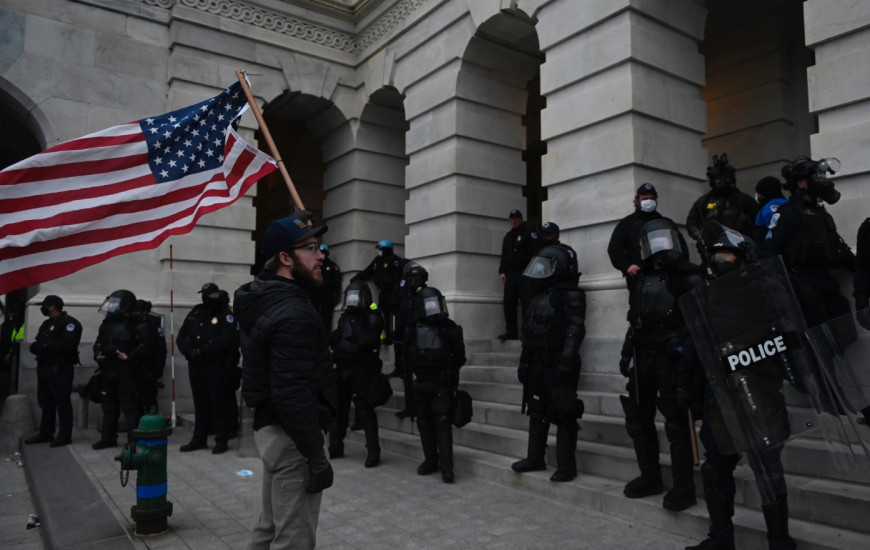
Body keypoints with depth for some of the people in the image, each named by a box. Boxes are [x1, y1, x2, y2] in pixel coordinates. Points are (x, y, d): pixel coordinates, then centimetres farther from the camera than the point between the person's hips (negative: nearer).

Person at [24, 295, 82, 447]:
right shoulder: (46, 324, 19)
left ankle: (65, 435, 1)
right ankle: (45, 433, 24)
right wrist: (37, 346, -9)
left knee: (62, 402, -5)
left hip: (60, 369, -9)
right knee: (45, 402, 15)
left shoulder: (69, 323, -10)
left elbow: (67, 344, -23)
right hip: (44, 366, 9)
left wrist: (46, 346, -14)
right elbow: (34, 346, 15)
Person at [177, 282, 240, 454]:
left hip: (216, 365, -5)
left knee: (218, 403, -2)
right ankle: (199, 438, 22)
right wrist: (189, 352, -9)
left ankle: (221, 440, 7)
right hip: (195, 364, 5)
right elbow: (181, 337, 11)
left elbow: (225, 340, -17)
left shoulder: (225, 314, -4)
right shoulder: (195, 313, 14)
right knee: (200, 403, 13)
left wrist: (201, 351, -18)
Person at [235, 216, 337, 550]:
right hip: (291, 437, -10)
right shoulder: (293, 314, -23)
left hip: (270, 428, 10)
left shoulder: (265, 297, 7)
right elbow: (292, 395, -26)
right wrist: (316, 457, -22)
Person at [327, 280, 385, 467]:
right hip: (343, 369, 7)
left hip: (363, 371, -7)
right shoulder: (345, 317, 14)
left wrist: (355, 323, -22)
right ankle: (335, 448, 25)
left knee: (365, 412, -7)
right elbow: (335, 340, 20)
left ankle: (373, 453, 2)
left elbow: (367, 341, -21)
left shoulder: (373, 318, -5)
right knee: (337, 409, 12)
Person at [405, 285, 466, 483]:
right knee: (424, 423, 11)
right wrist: (413, 373, 2)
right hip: (420, 384, 3)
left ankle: (446, 467, -5)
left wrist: (448, 372, -3)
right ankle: (431, 460, 26)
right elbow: (407, 356, 12)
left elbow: (459, 356, 4)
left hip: (442, 384, -3)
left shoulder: (449, 328, -3)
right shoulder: (412, 330, 2)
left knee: (442, 422, -9)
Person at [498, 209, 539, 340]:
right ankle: (511, 332, 7)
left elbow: (535, 252, -6)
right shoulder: (508, 236, 20)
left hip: (525, 274, -6)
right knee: (508, 303, 1)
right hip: (511, 274, 6)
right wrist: (502, 271, 12)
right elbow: (504, 255, 23)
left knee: (526, 303, -8)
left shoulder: (529, 233, 1)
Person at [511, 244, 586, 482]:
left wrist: (567, 361, -27)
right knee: (537, 412, 14)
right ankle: (535, 458, 24)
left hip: (558, 365, -9)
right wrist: (524, 362, 20)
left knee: (563, 414, -4)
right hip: (537, 364, 9)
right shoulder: (540, 295, 19)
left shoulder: (571, 295, -8)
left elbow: (575, 330, -19)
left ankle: (567, 466, 3)